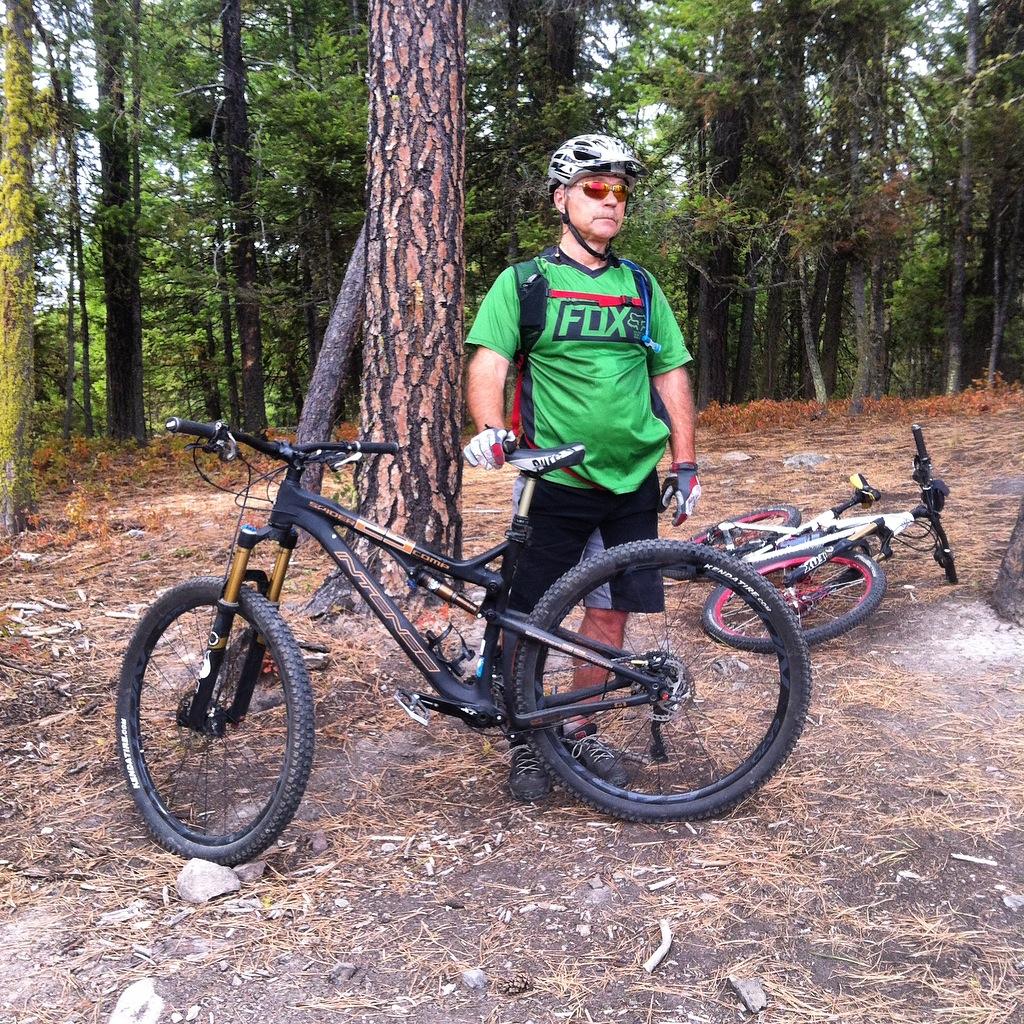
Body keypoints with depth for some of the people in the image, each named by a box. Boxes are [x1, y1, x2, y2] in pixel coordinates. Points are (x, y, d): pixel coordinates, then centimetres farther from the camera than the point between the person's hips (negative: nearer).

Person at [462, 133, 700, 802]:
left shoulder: (641, 287, 12)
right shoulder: (524, 282, 1)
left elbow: (672, 374, 14)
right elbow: (489, 360, -9)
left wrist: (686, 464, 8)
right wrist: (490, 427, -29)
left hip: (633, 482, 4)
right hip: (554, 480, -3)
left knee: (611, 612, 8)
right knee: (530, 618, 1)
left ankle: (580, 729, 27)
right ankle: (525, 740, 20)